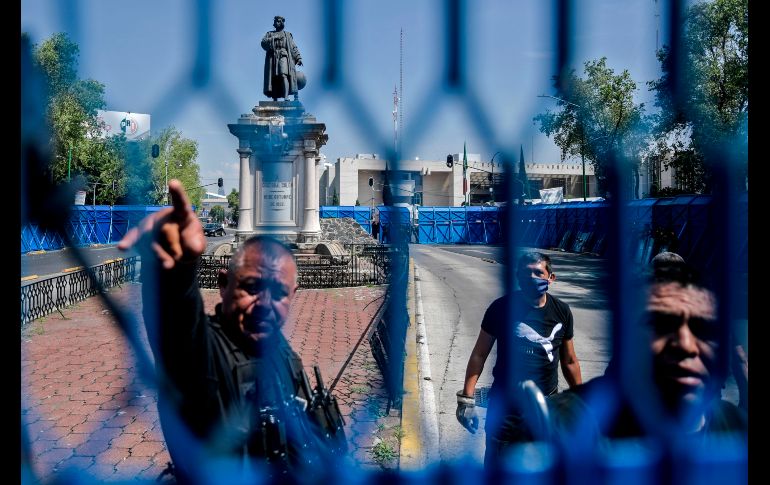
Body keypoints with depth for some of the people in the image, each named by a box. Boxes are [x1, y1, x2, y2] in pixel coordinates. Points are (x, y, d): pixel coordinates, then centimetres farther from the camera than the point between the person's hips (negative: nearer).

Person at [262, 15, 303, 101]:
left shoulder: (287, 34, 21)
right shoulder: (269, 34, 23)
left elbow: (293, 47, 14)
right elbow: (263, 43, 6)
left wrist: (298, 58, 3)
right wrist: (273, 38, -5)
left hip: (284, 56, -2)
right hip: (272, 58, 2)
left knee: (284, 75, -24)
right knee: (274, 78, -6)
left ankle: (286, 97, -36)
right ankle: (275, 99, -4)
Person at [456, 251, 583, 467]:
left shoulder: (561, 311, -3)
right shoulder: (502, 308, -12)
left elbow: (569, 361, 8)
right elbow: (479, 354, -8)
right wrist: (467, 398, -13)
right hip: (505, 403, -2)